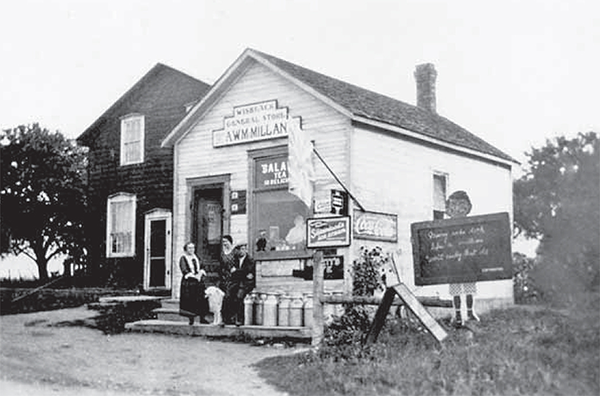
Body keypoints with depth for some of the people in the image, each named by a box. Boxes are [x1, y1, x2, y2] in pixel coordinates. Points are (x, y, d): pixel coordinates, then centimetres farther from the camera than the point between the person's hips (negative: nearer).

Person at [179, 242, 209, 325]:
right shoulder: (183, 258, -1)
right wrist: (194, 276, -19)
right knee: (190, 301, -5)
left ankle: (202, 318, 4)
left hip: (199, 281, 5)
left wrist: (200, 273, -12)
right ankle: (191, 319, 2)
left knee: (201, 300, 0)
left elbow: (202, 268, 11)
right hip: (188, 282, -5)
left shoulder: (196, 258, 16)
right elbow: (184, 270, -11)